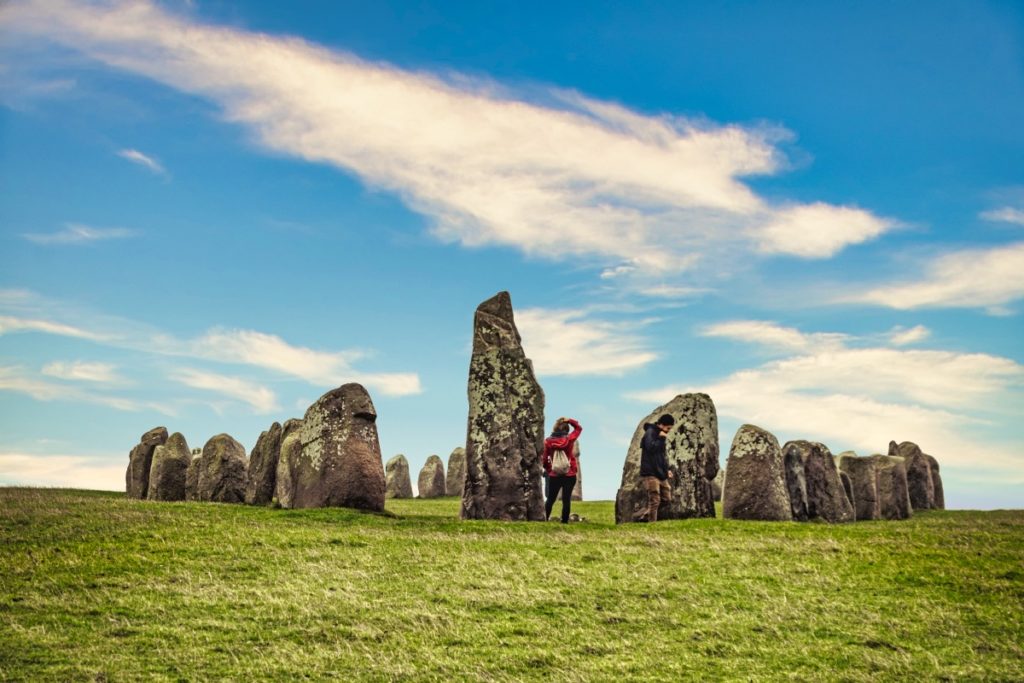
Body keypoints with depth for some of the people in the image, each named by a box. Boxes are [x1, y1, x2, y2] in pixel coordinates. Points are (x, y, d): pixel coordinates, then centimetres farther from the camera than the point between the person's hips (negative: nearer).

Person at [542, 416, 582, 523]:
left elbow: (544, 459, 2)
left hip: (554, 475, 1)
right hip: (570, 475, -1)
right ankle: (564, 522, 4)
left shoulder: (548, 441, -5)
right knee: (566, 499, 4)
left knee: (550, 499, 14)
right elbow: (578, 428, 11)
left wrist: (548, 469, 19)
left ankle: (545, 519, 15)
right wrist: (569, 420, 0)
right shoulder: (569, 439, -7)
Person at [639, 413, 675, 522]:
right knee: (654, 500, -10)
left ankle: (646, 517, 15)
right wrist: (661, 438, -16)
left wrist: (666, 470, 19)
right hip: (650, 473, -9)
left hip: (660, 473, 9)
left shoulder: (660, 434, 18)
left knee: (666, 498, 10)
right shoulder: (650, 432, -9)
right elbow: (651, 447, -27)